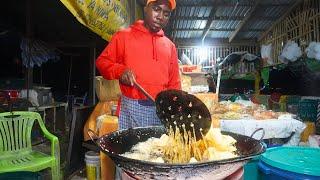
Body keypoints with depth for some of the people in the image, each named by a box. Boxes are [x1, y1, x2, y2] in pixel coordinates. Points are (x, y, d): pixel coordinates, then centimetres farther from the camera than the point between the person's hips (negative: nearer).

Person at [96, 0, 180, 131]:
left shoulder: (170, 45, 14)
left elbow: (174, 82, 15)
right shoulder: (123, 36, 4)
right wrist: (120, 70, -14)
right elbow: (102, 61, 5)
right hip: (132, 108, -3)